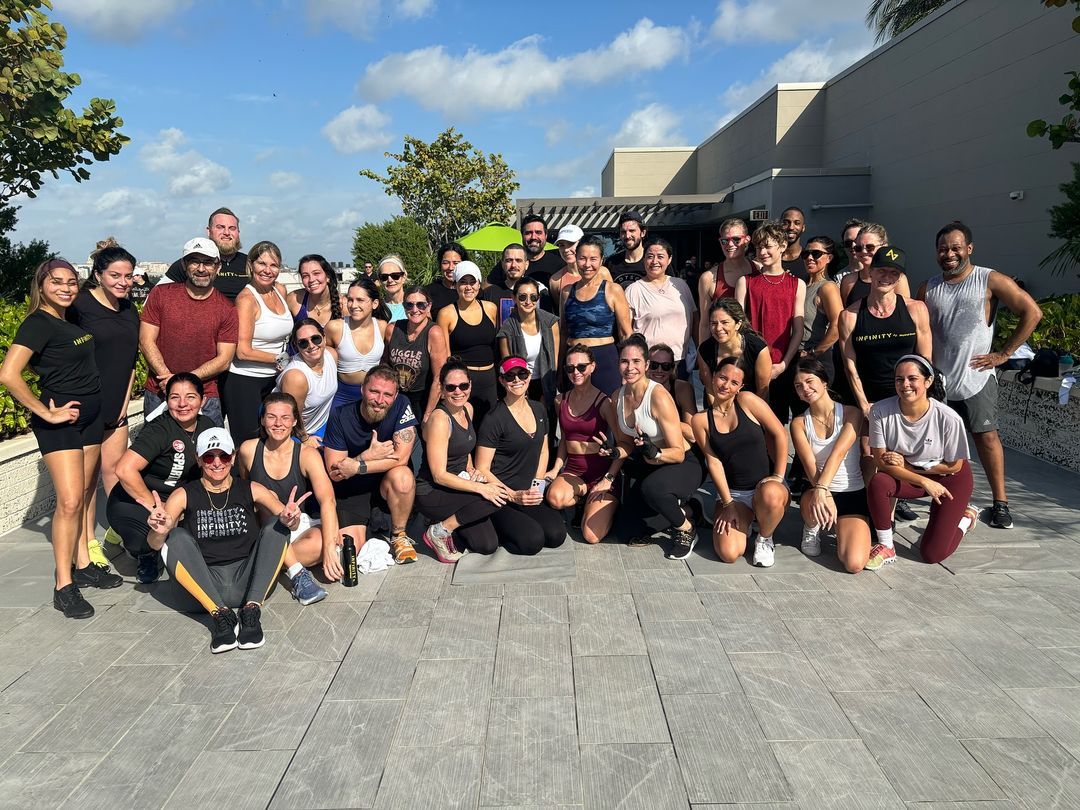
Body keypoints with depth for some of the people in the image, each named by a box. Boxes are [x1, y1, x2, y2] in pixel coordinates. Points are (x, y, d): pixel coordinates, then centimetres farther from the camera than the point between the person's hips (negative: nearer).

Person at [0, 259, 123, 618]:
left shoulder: (74, 318, 10)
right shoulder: (37, 324, -13)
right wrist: (47, 413, -18)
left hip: (91, 414, 8)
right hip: (61, 420, -8)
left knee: (82, 496, 14)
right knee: (69, 501, -11)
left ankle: (83, 566, 24)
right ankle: (63, 587, -4)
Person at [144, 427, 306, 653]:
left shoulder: (251, 490, 6)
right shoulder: (184, 495, 5)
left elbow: (287, 520, -7)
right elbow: (155, 544, -5)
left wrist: (290, 519, -32)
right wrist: (159, 531, -30)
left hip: (247, 582, 0)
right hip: (205, 585, 0)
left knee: (277, 528, -17)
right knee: (177, 538, -21)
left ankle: (252, 611, -26)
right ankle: (220, 615, -28)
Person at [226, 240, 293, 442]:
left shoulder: (281, 290, 6)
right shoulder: (246, 299, -14)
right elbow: (243, 351, -18)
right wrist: (279, 359, -8)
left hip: (274, 380, 7)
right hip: (245, 381, -7)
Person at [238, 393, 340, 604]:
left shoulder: (307, 454, -13)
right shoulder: (248, 450, -5)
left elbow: (327, 500, -26)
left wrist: (329, 546, -39)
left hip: (304, 524, -2)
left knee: (319, 544, -35)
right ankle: (297, 573, -32)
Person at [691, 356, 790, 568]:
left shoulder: (747, 401, -5)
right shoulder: (700, 420, 1)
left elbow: (780, 434, -5)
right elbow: (713, 461, -2)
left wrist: (778, 476, -10)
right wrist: (728, 504, -7)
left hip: (766, 484, -1)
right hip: (732, 492, 1)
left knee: (770, 495, -40)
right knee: (728, 554, -20)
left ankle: (764, 539, -5)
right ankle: (743, 521, 17)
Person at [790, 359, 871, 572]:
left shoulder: (851, 413, -5)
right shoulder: (799, 423, 0)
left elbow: (838, 452, -22)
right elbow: (809, 464, -15)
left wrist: (822, 488, -37)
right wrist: (821, 492, -35)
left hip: (854, 493, 0)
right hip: (818, 489, 1)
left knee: (854, 564, -19)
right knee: (813, 502, -40)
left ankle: (840, 530, 17)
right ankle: (812, 529, 0)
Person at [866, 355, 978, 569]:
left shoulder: (949, 419, -28)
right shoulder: (880, 411, -24)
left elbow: (954, 466, -14)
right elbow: (881, 462, -18)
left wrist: (906, 465, -19)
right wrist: (925, 482, -24)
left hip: (949, 479, -2)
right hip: (906, 477, 2)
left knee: (932, 554, -4)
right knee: (878, 483, -33)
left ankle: (965, 517, 28)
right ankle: (886, 547, -11)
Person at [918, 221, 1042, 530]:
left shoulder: (990, 281, -4)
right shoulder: (928, 288, 8)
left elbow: (1032, 312, -5)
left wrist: (1003, 354, -7)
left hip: (975, 377, -3)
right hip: (936, 379, 4)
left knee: (986, 436, -1)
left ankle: (1000, 501, 11)